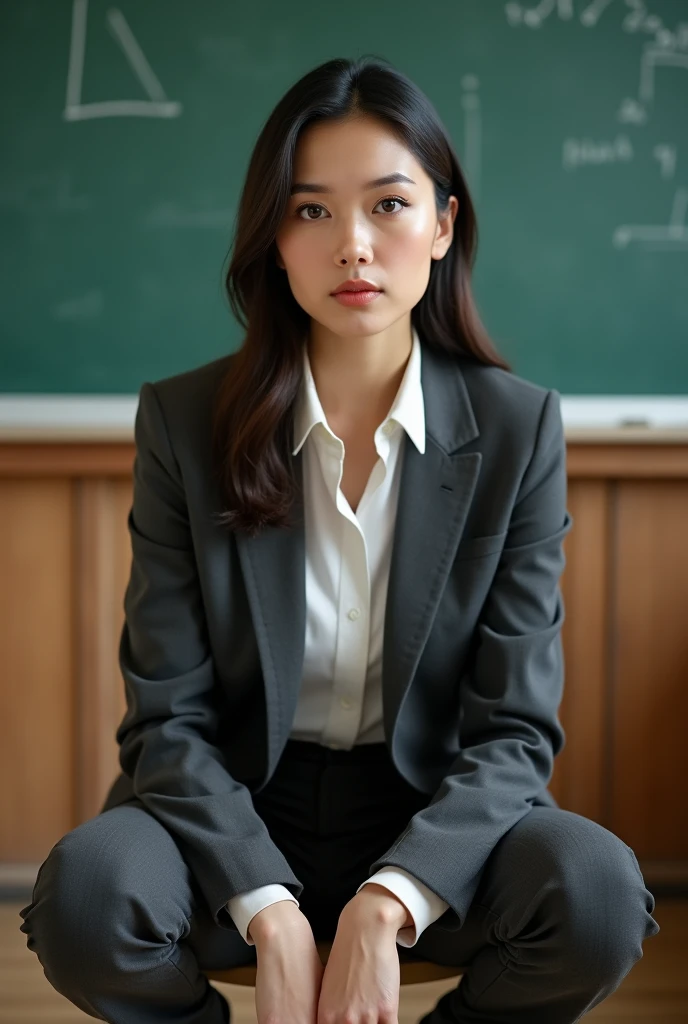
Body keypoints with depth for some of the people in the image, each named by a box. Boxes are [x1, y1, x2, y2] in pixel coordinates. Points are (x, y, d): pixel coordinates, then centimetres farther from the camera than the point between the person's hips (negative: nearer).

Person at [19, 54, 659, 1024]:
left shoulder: (519, 426, -5)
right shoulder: (183, 420, -5)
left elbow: (516, 727, -8)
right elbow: (168, 716, -7)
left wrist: (383, 908, -25)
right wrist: (272, 917, -23)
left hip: (434, 817, 1)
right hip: (236, 813, 0)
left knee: (597, 888, -30)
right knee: (83, 890, -31)